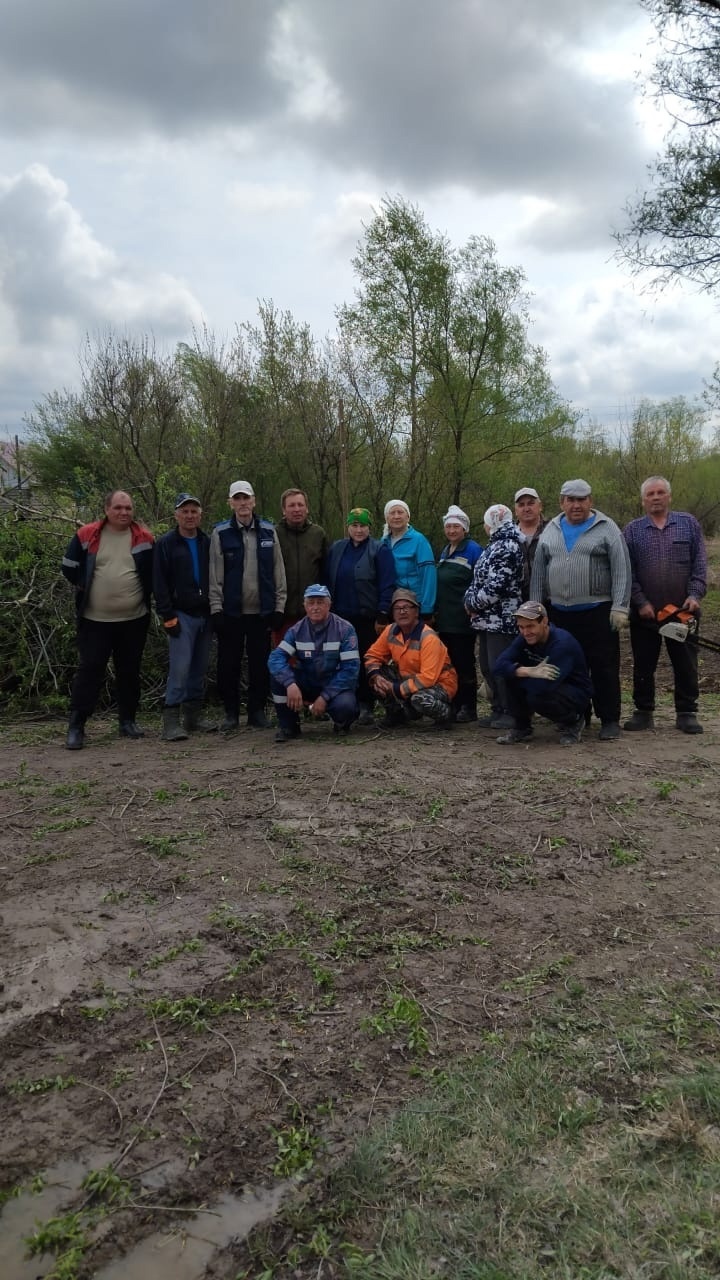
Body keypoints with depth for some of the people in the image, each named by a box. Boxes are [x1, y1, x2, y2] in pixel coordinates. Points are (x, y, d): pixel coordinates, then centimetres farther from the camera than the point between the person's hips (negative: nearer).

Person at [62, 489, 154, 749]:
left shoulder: (144, 539, 0)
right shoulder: (86, 535, -2)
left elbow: (155, 572, 11)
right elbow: (69, 567, 8)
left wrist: (143, 593, 6)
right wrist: (87, 589, 7)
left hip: (134, 619, 2)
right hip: (95, 619, -1)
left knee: (129, 671, 10)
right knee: (89, 669, -2)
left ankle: (128, 721, 23)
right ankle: (76, 726, 4)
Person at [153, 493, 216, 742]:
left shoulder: (207, 543, 11)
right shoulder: (166, 544, -1)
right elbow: (160, 583, -5)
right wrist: (168, 616, -11)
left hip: (205, 614, 4)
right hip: (181, 615, -4)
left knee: (199, 667, 8)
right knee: (180, 666, -11)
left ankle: (194, 715, 18)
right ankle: (171, 720, -7)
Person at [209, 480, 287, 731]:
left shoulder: (268, 531, 6)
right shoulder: (220, 533, 0)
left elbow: (278, 571, 7)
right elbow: (215, 575, -2)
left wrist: (279, 606, 2)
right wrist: (216, 608, -7)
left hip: (261, 611, 1)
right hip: (231, 611, -1)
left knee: (260, 664, 6)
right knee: (228, 664, 4)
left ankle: (257, 711, 18)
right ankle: (231, 713, 16)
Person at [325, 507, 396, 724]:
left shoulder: (380, 550, -2)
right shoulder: (336, 549, 12)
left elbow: (387, 586, -7)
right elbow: (328, 582, 15)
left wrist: (382, 615, -12)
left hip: (368, 618, -4)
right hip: (341, 617, 4)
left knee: (367, 662, 0)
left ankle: (366, 707, 8)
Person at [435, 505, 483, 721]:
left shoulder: (473, 550, -7)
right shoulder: (445, 551, 16)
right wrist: (436, 610, 14)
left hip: (463, 619, -7)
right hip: (444, 618, 7)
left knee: (464, 663, -2)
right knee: (448, 663, 10)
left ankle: (468, 708, 6)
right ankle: (454, 704, 19)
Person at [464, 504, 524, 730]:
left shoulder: (507, 547, -14)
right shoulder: (495, 545, 17)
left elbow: (496, 586, -21)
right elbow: (479, 579, 18)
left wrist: (473, 603, -10)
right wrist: (470, 598, 1)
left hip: (501, 620, -10)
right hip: (487, 619, 10)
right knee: (487, 667, 13)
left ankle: (510, 713, 4)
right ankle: (498, 710, 23)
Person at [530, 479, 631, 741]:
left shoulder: (606, 528, 0)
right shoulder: (550, 531, 12)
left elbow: (621, 570, -5)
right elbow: (539, 572, 14)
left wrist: (619, 607, -11)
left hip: (597, 612, -4)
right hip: (559, 615, 4)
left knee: (604, 669, 0)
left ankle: (610, 720, 8)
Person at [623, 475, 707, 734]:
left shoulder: (688, 524, 6)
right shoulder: (632, 530, 4)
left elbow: (700, 564, 3)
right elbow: (627, 572, -1)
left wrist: (695, 595, -9)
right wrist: (641, 602, -10)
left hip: (682, 610, 0)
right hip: (644, 613, 0)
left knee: (686, 665, 6)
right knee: (643, 666, 6)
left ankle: (686, 713, 16)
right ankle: (643, 711, 17)